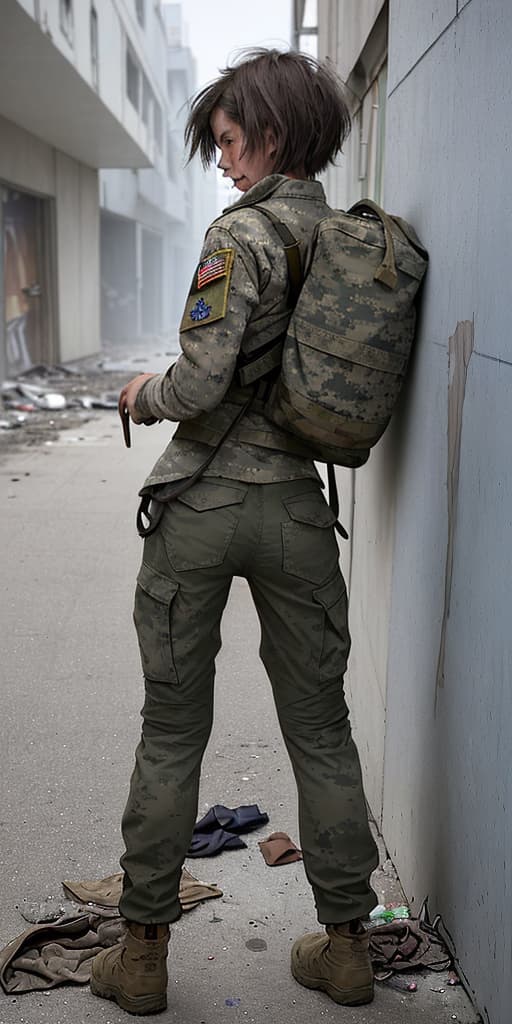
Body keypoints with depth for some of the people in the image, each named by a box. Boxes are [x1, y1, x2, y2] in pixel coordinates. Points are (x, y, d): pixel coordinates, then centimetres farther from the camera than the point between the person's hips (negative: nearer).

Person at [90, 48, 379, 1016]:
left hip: (201, 501, -5)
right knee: (321, 728, 14)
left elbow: (199, 382, -19)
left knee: (173, 728, 7)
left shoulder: (242, 233, -12)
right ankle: (346, 943, 25)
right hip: (298, 508, 5)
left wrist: (144, 391, 1)